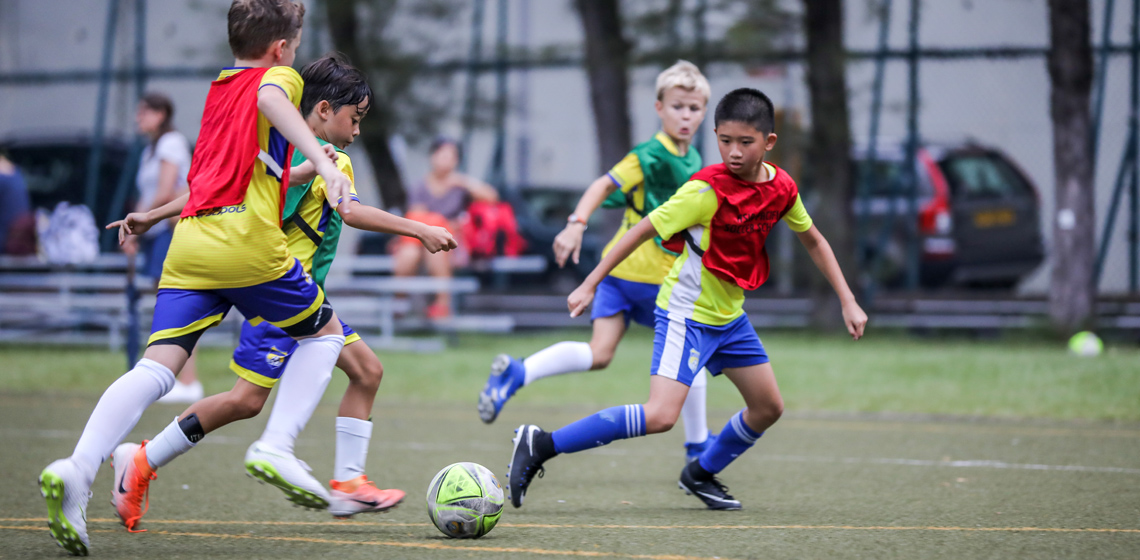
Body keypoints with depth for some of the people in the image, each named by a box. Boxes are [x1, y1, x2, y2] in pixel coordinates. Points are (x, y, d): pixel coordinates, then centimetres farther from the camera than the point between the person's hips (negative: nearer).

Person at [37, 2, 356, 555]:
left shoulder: (217, 89, 28)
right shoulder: (280, 77, 8)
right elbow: (271, 100, -18)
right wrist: (323, 163, -30)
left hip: (189, 239, 5)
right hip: (246, 237, -5)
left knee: (157, 368, -6)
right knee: (324, 332, 18)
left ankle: (77, 469, -29)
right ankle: (277, 448, 1)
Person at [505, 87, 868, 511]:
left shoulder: (781, 188, -3)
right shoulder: (707, 190, -23)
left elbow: (813, 241, 14)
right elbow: (643, 230, -18)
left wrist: (848, 301, 11)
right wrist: (590, 284, -19)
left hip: (730, 314, 8)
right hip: (687, 313, -8)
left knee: (768, 407, 14)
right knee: (660, 416, -22)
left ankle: (701, 475, 34)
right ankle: (541, 445, -20)